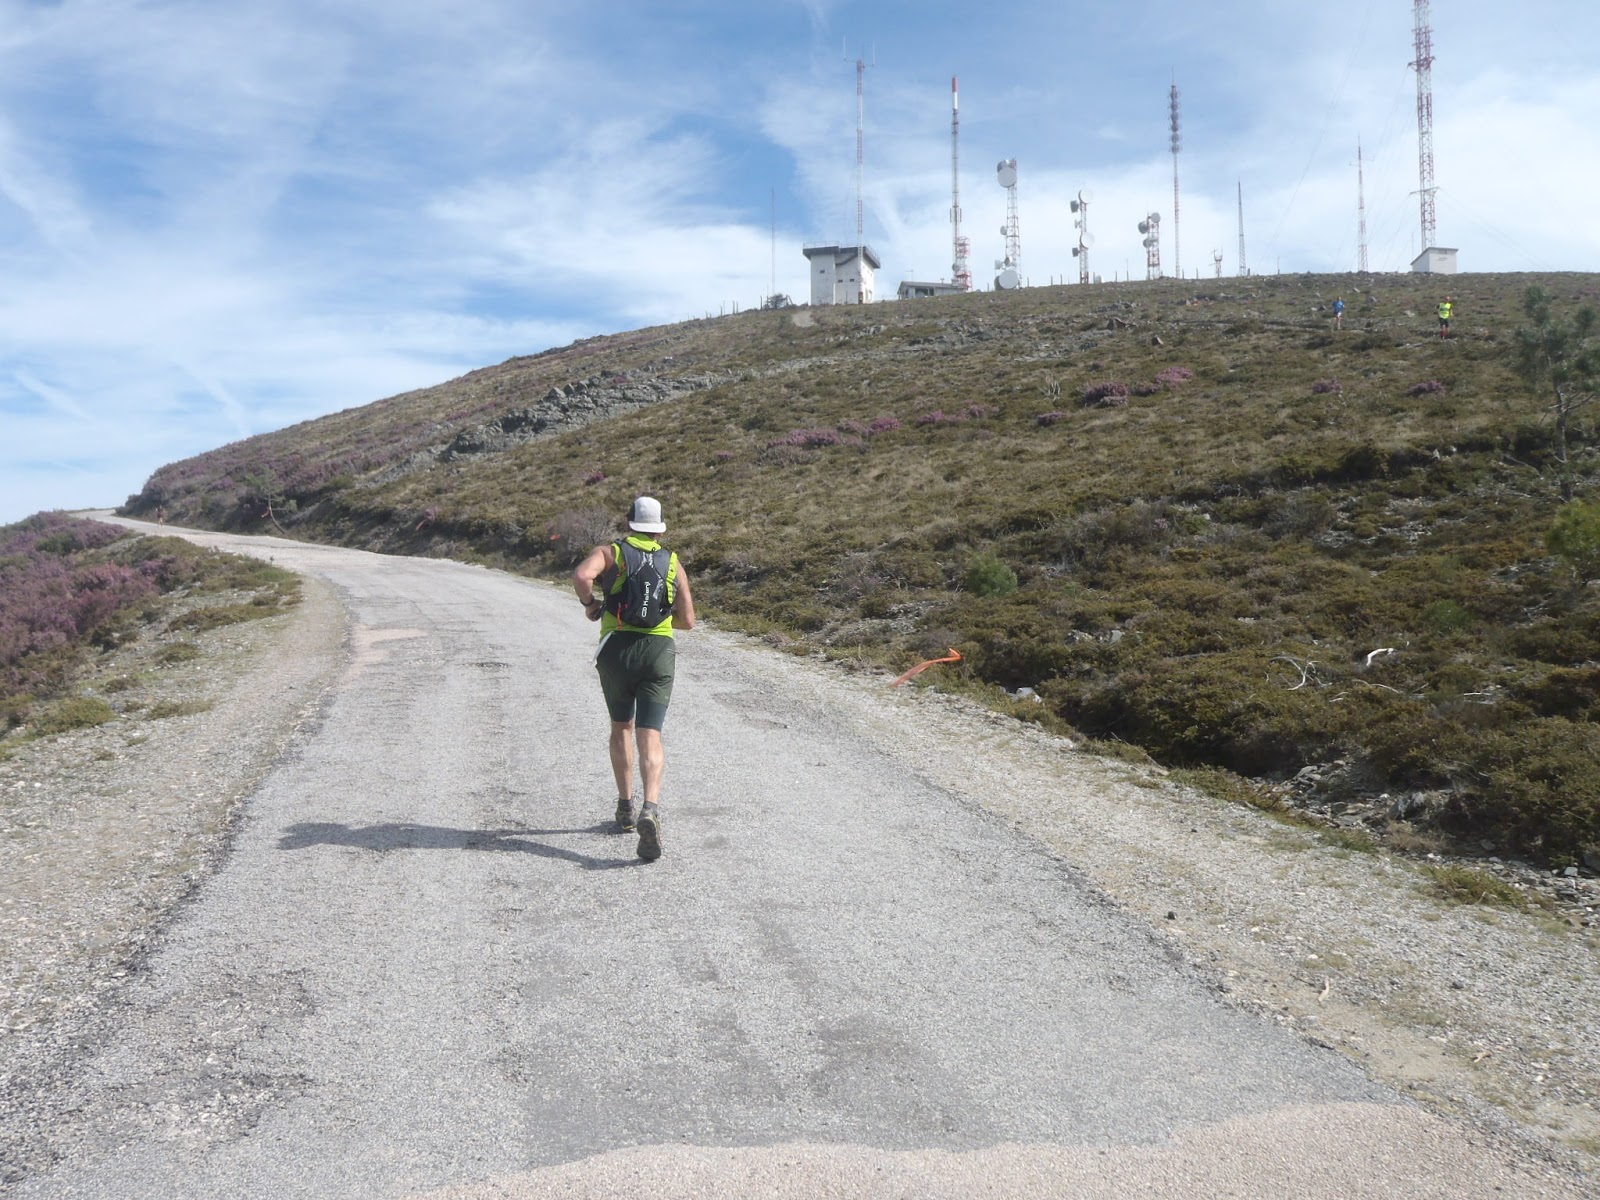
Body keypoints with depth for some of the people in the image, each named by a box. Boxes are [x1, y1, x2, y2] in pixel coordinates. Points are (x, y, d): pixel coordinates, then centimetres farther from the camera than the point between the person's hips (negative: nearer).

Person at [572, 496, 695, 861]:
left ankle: (625, 806, 24)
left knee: (621, 728, 21)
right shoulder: (673, 562, 13)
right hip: (659, 652, 0)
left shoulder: (610, 552, 7)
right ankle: (650, 809, -28)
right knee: (650, 737, -6)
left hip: (616, 649, 0)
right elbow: (687, 621, 9)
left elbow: (581, 575, -16)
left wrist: (591, 605, 3)